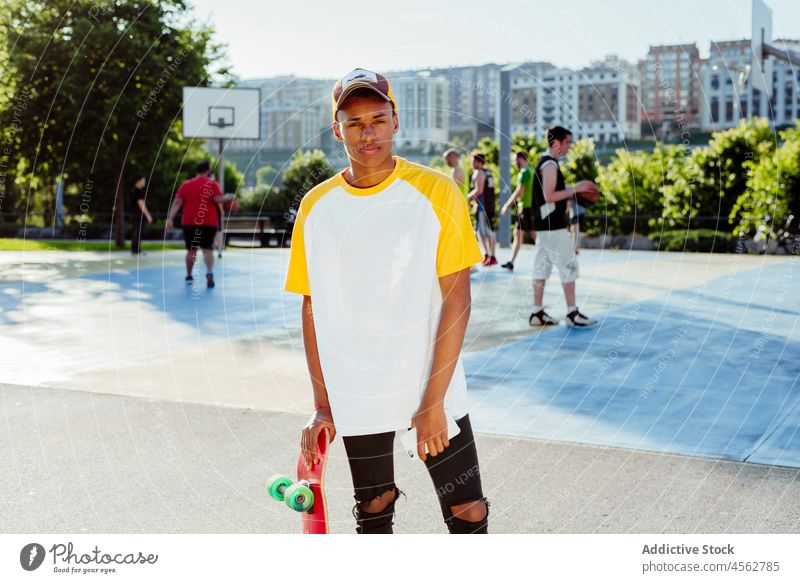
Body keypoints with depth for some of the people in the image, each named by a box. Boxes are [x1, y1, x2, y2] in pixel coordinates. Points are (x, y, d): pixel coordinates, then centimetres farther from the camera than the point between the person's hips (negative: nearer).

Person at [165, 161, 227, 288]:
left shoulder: (186, 184, 9)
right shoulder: (212, 183, 0)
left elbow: (177, 203, 2)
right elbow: (218, 199, -14)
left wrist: (170, 218, -2)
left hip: (189, 222, 3)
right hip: (208, 222, -3)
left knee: (191, 250, 16)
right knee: (207, 249, -3)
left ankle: (189, 276, 24)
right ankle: (209, 273, -26)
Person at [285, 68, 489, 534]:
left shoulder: (436, 192, -7)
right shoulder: (316, 207, 3)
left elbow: (457, 300, -10)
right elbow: (312, 308, 7)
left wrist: (433, 400, -14)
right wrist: (322, 406, 4)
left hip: (433, 390, -2)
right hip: (354, 398, 2)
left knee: (468, 514, -1)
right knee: (373, 514, 12)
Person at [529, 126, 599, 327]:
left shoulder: (546, 163, 16)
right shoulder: (550, 164, -15)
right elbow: (549, 196, -23)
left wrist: (578, 191, 12)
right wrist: (576, 188, -18)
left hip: (545, 225, 10)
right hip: (553, 227, -10)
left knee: (542, 266, 9)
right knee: (569, 266, -5)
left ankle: (537, 313, 11)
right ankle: (572, 313, -2)